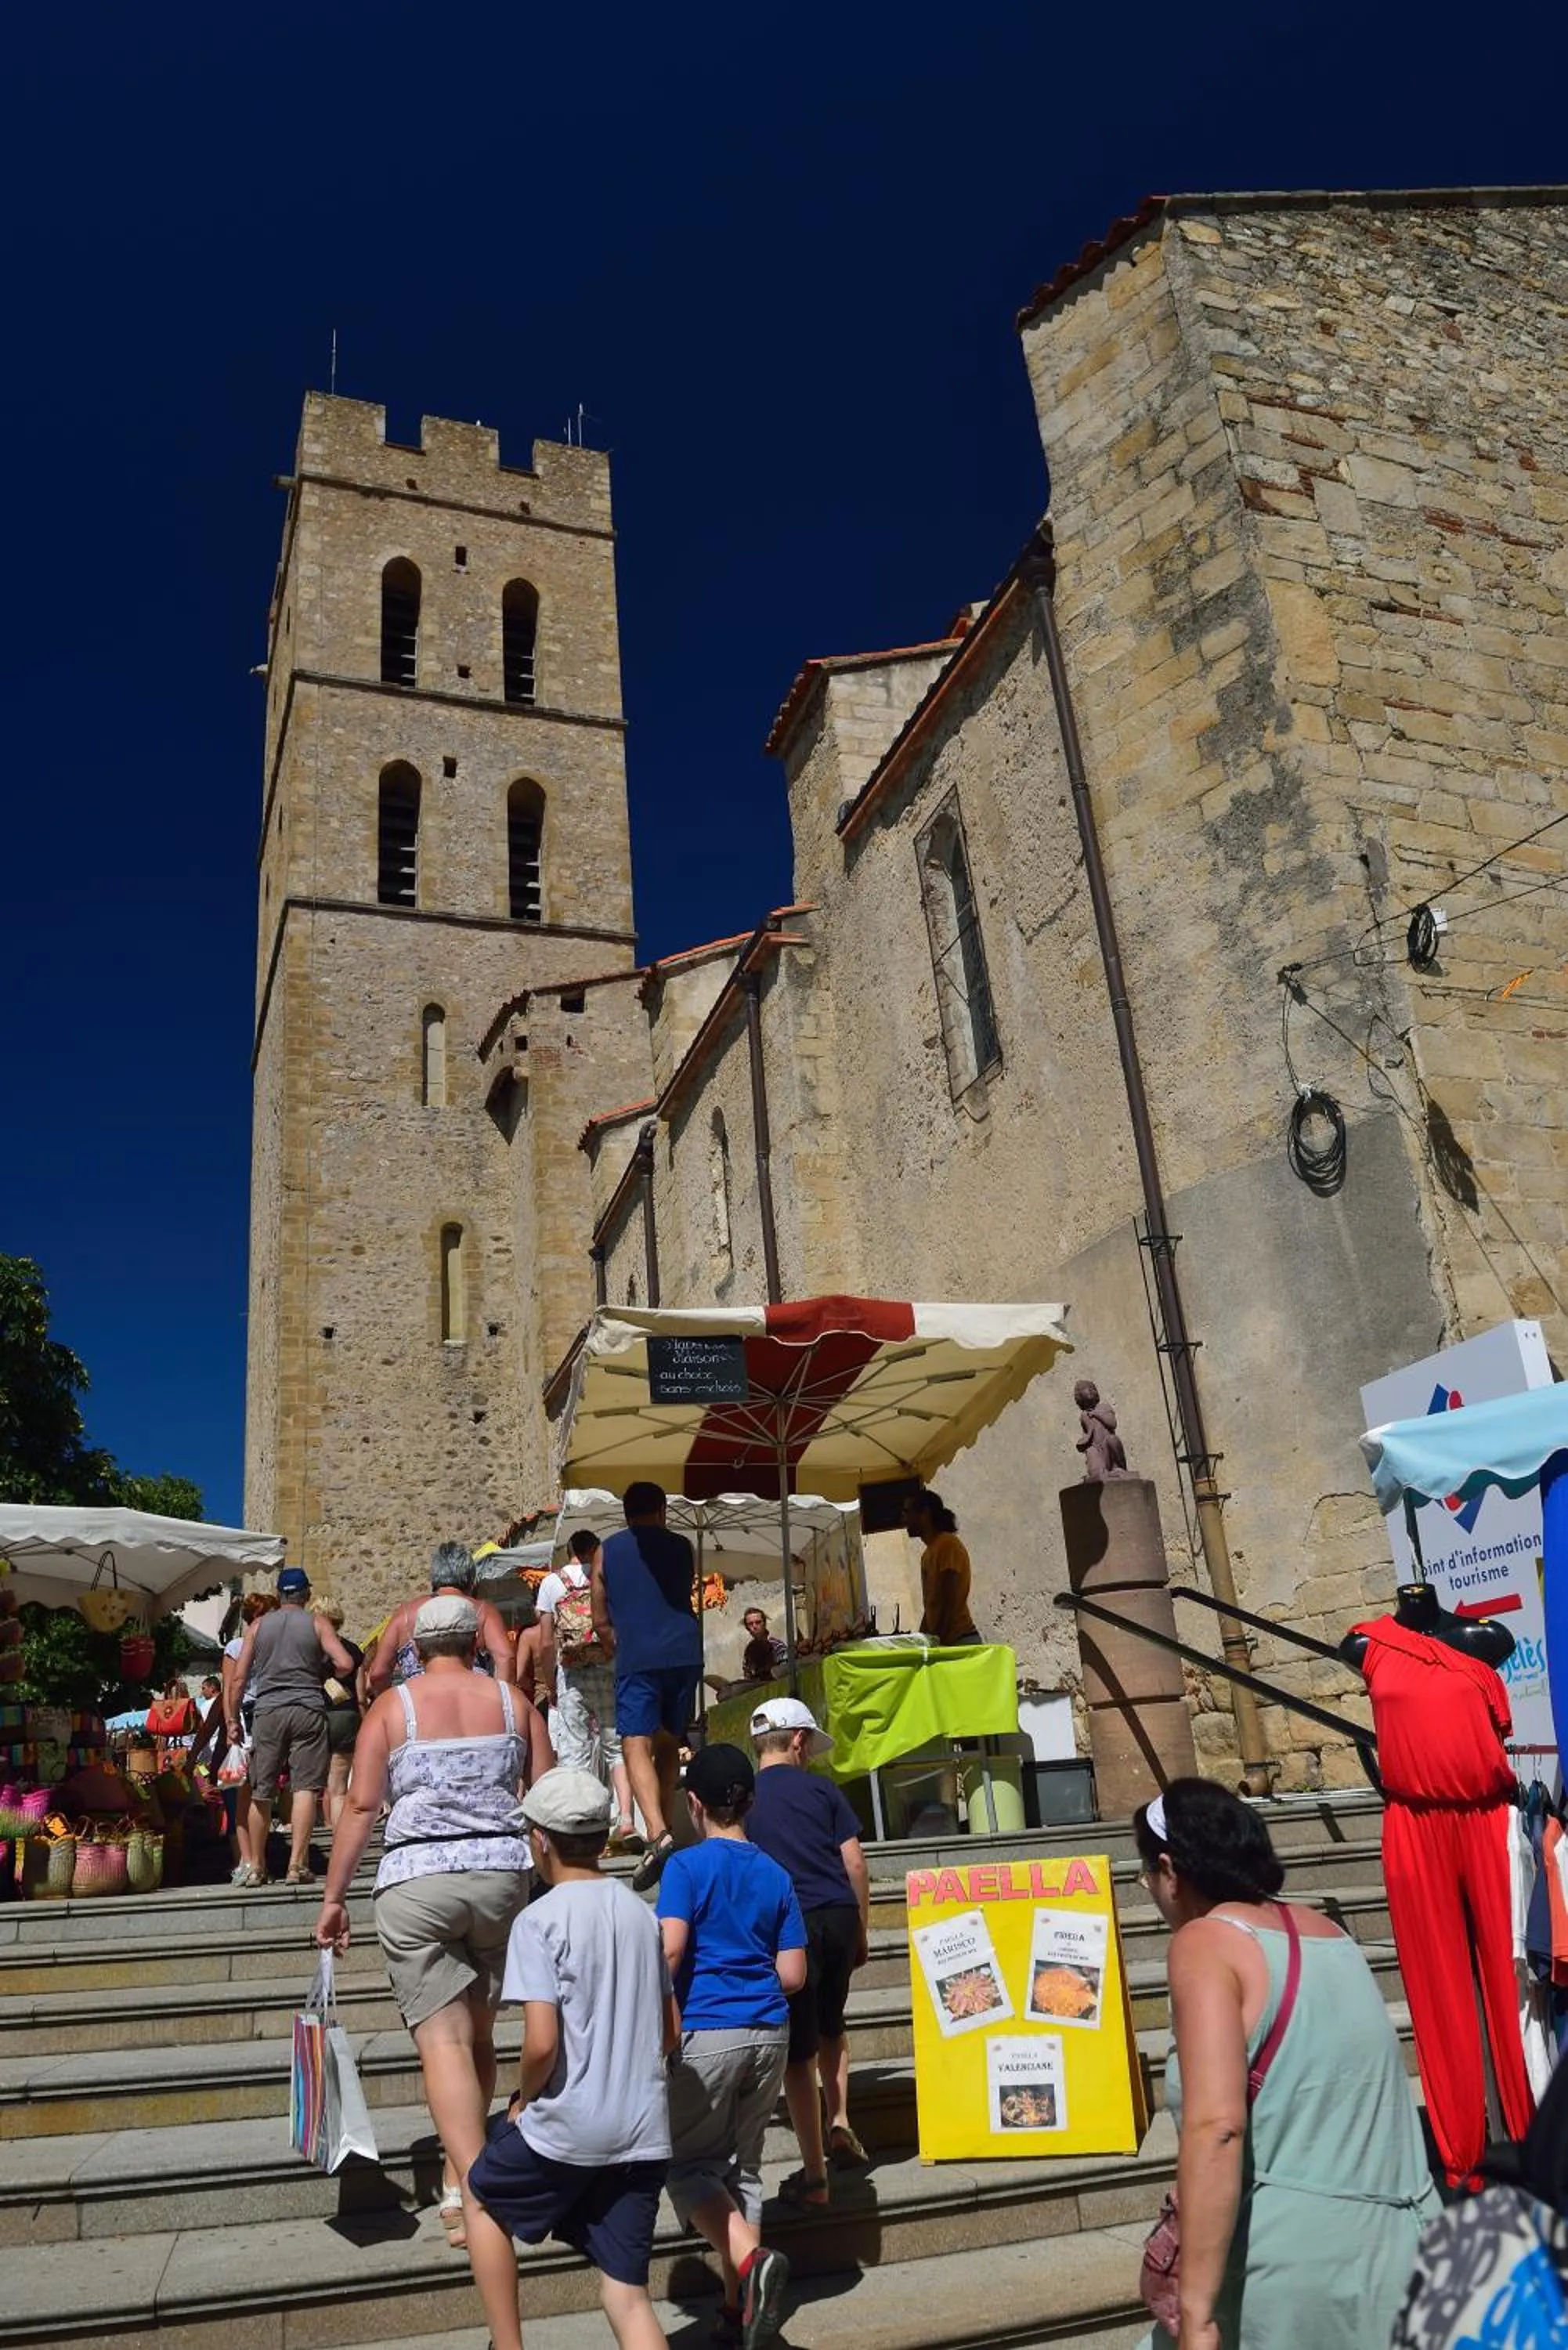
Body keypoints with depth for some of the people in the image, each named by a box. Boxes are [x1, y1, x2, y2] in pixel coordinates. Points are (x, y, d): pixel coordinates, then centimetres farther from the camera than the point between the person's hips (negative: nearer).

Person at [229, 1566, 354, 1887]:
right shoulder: (317, 1624, 3)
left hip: (268, 1711, 2)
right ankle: (297, 1864, -9)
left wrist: (232, 1718, 12)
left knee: (261, 1793, 10)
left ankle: (257, 1867, 17)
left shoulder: (258, 1626, 9)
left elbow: (239, 1677, 6)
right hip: (308, 1709, -2)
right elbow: (345, 1664, -8)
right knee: (305, 1786, -3)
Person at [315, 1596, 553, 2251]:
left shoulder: (392, 1706, 2)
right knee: (478, 2032, 17)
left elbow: (361, 1804, -4)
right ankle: (456, 2181, 27)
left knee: (443, 2037, -2)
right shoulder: (512, 1700, 7)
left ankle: (475, 2196, -11)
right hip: (501, 1874, 3)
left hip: (415, 1879, -2)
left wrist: (334, 1896, 1)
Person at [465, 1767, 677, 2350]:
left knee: (483, 2202, 24)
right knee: (628, 2296, 11)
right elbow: (670, 2034, 13)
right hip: (644, 2131, 5)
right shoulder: (640, 1912, 7)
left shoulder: (541, 1920, -12)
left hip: (568, 2127, -5)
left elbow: (541, 2042, -19)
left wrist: (524, 2100, -1)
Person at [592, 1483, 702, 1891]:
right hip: (684, 1653, 3)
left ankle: (658, 1833, -28)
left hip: (637, 1658, -3)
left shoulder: (607, 1552, 8)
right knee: (669, 1745, 17)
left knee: (636, 1746, -9)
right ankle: (662, 1830, 20)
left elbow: (601, 1620, 11)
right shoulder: (682, 1547, 13)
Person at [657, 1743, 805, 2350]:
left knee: (689, 2165, 7)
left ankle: (752, 2260, -15)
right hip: (768, 2033, 5)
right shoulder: (776, 1876, 7)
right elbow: (793, 1975, 5)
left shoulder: (686, 1866, -7)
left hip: (705, 2031, -5)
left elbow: (669, 1948, -19)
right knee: (741, 2164, 17)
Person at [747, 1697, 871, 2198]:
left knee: (798, 2050, 6)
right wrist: (862, 1931, 14)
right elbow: (855, 1863, 4)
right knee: (830, 2026, 27)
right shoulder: (821, 1789, 6)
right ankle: (839, 2123, 16)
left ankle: (814, 2174, 8)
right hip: (840, 1917, 2)